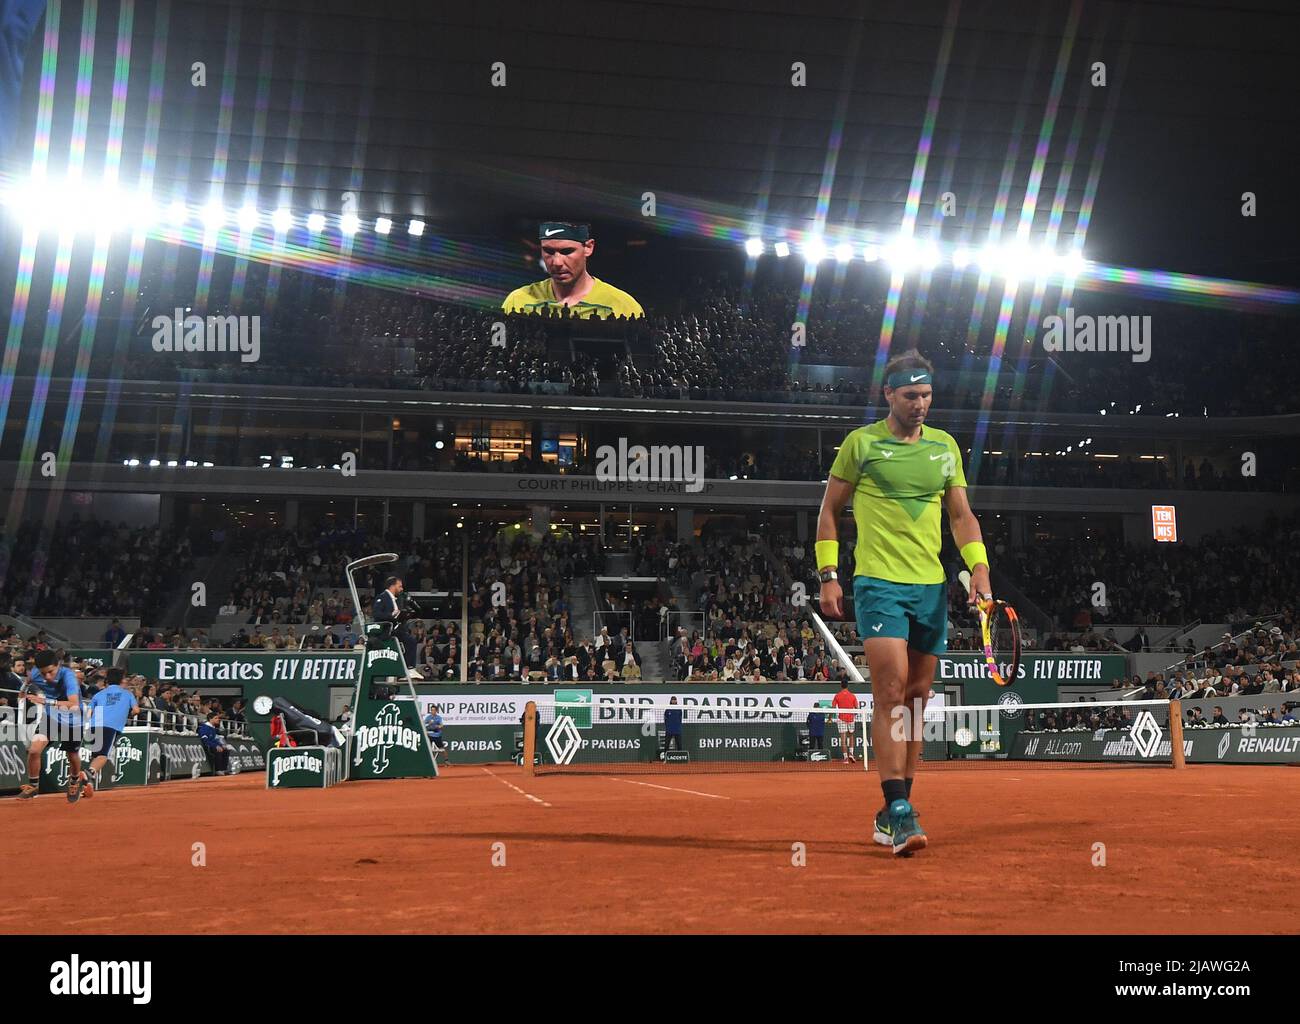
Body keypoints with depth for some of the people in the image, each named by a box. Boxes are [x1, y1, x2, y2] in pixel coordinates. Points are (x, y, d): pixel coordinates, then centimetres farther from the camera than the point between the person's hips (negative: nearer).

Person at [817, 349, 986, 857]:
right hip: (879, 582, -5)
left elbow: (961, 515, 17)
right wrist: (828, 575, -1)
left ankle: (892, 815, 16)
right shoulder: (861, 442, 2)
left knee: (916, 700, 7)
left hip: (932, 587, 5)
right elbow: (829, 510, 7)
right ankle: (899, 811, -18)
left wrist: (978, 567, 2)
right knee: (891, 691, -17)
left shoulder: (945, 446, 13)